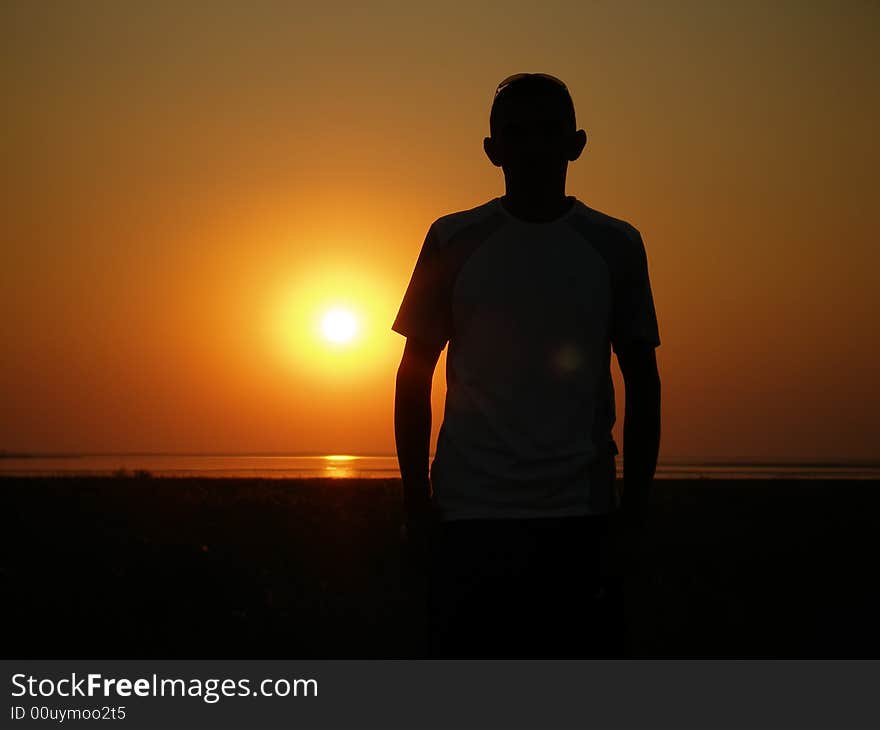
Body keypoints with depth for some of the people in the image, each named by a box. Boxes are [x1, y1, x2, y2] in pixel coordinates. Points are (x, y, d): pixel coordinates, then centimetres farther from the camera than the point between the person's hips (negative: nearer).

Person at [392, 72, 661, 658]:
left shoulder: (615, 246, 7)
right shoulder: (455, 241, 5)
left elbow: (643, 382, 10)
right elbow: (415, 374, 7)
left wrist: (635, 502, 4)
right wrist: (416, 501, 1)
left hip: (580, 519, 1)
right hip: (470, 512, 0)